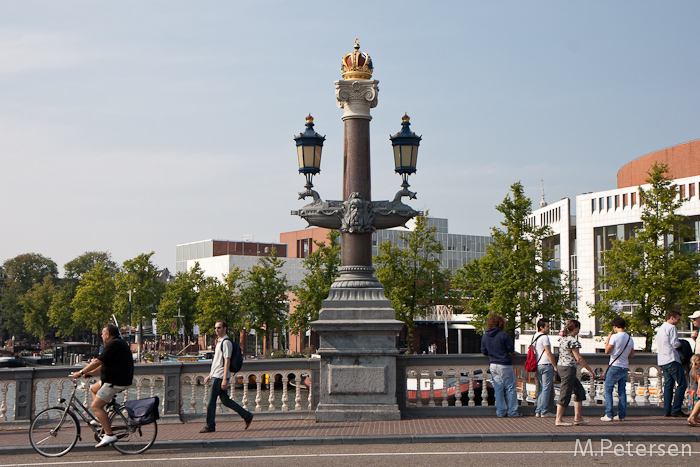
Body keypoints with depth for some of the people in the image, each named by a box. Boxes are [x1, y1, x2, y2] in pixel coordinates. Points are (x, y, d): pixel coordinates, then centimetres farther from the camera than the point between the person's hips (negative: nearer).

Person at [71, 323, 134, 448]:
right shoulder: (119, 343, 17)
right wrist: (91, 372, 25)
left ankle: (109, 435, -13)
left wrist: (81, 372, -12)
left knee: (96, 406, -9)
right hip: (121, 378, 11)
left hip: (116, 382, -11)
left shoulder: (113, 345, -17)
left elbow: (97, 361, -19)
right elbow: (104, 362, 25)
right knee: (93, 389, 25)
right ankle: (102, 418, 21)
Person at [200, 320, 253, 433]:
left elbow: (227, 361, -18)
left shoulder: (226, 342, -12)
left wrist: (224, 379, -23)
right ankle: (247, 416, 15)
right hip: (215, 376, 10)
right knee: (225, 400, 11)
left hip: (219, 377, -10)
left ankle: (210, 426, 3)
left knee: (211, 402, -5)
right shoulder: (219, 342, 19)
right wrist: (210, 375, 24)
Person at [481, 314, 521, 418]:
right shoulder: (503, 335, -14)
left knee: (498, 389, 10)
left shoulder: (485, 336, 3)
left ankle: (500, 411, 13)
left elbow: (484, 352, 10)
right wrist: (513, 352, 13)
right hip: (505, 365, -5)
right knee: (510, 388, 5)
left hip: (493, 365, 6)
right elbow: (511, 349, -9)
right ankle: (512, 411, 8)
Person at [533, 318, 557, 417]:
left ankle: (538, 411, 11)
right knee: (546, 389, -4)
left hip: (538, 365, 9)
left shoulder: (534, 337, 15)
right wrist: (555, 366, -10)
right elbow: (549, 353, -14)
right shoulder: (544, 337, -12)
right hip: (546, 365, -9)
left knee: (541, 389, 13)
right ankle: (544, 412, -3)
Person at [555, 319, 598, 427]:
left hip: (560, 366, 10)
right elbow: (578, 358, -16)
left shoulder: (563, 338, 11)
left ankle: (577, 417, 14)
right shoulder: (572, 340, -16)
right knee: (565, 394, -3)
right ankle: (559, 420, 2)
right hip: (568, 368, -10)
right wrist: (591, 370, -12)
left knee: (580, 391, 15)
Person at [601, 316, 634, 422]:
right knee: (622, 391, 9)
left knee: (608, 390, 1)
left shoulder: (615, 337, -11)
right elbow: (632, 355, 13)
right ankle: (621, 415, 8)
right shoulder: (630, 339, 8)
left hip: (615, 366, -6)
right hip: (625, 367, 6)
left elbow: (607, 351, -11)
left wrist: (607, 341, 3)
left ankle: (609, 415, -4)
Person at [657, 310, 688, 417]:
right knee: (682, 384, -5)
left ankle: (667, 410, 5)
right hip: (672, 360, -9)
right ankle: (676, 409, -9)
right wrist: (681, 344, 4)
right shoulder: (671, 328, -9)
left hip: (662, 360, 9)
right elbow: (675, 344, -17)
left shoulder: (661, 328, 21)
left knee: (668, 384, 9)